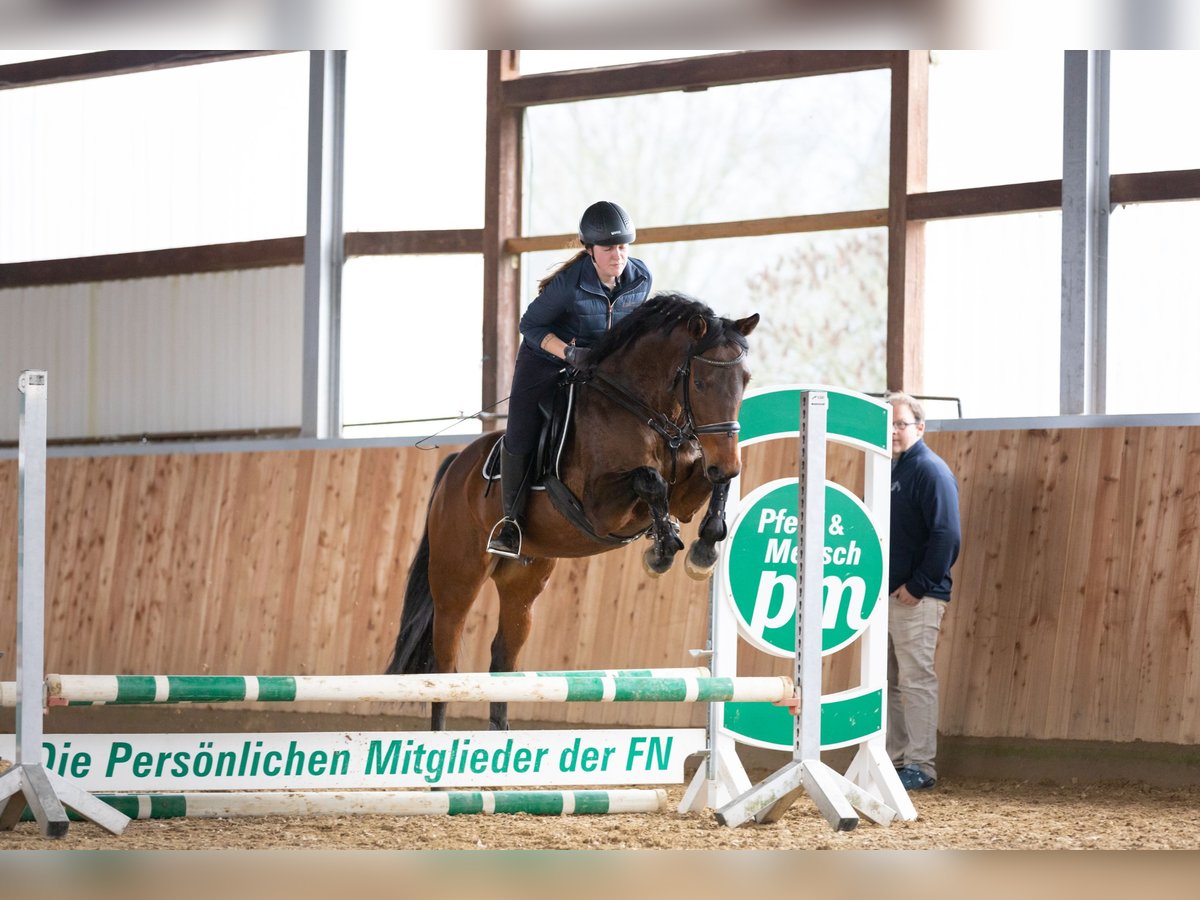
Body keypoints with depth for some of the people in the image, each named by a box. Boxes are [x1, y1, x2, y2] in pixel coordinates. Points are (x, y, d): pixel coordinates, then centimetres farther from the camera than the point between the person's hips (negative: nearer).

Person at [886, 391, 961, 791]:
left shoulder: (931, 471, -11)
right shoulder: (888, 469, 15)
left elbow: (946, 535, -18)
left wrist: (918, 586, -18)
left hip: (916, 597, -9)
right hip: (884, 593, 9)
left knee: (916, 680, -7)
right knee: (888, 681, 12)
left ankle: (920, 766, -5)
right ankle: (895, 759, 19)